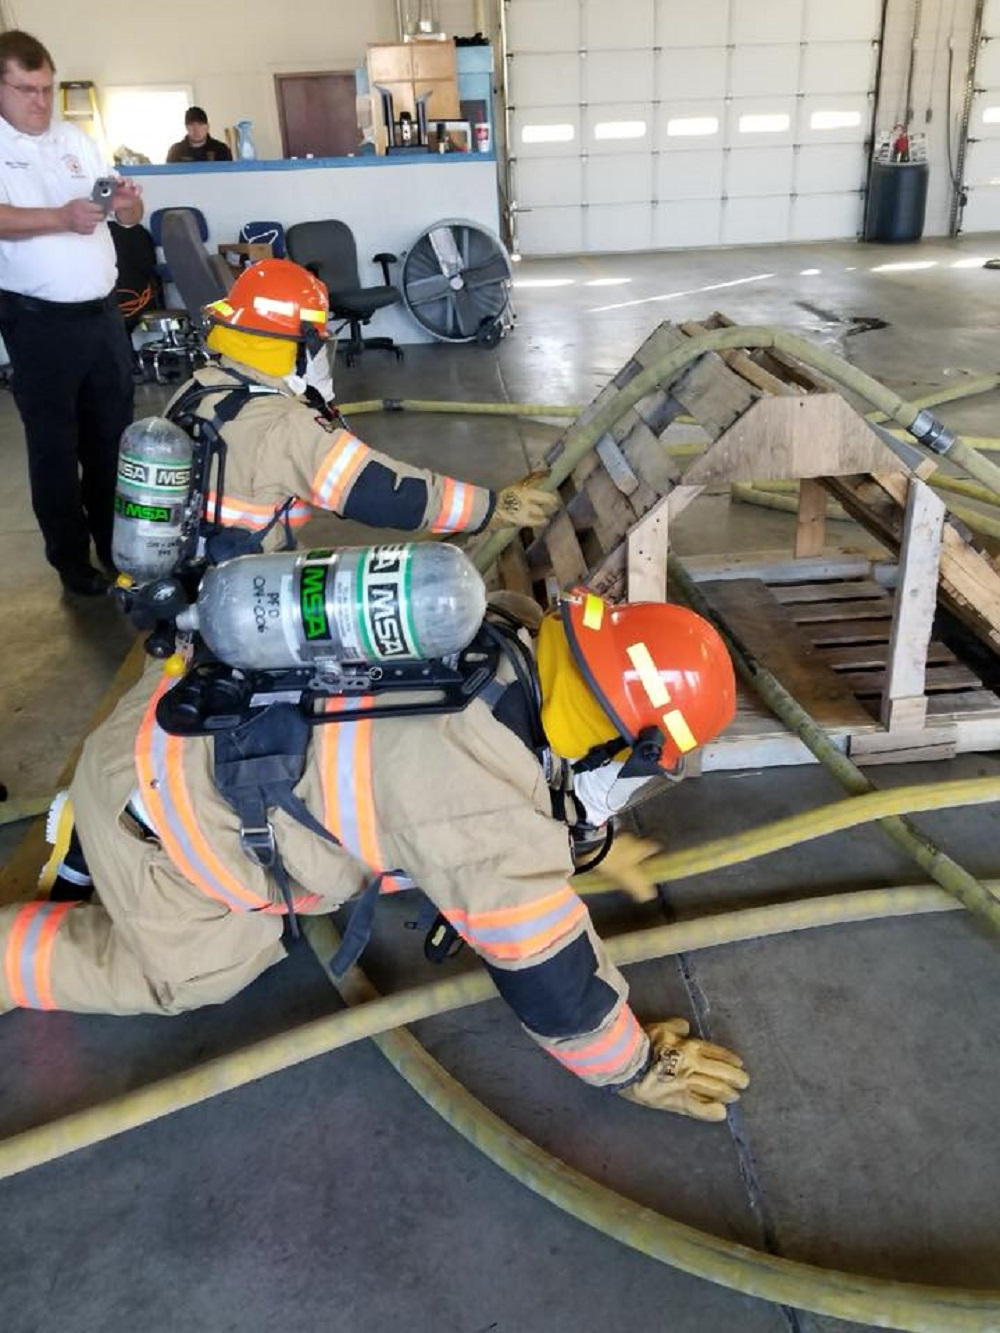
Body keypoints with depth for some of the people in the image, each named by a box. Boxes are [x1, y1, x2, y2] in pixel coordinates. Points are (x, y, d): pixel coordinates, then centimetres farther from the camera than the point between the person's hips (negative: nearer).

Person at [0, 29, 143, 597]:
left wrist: (129, 202, -12)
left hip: (103, 311, 5)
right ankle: (71, 556, 14)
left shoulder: (78, 138, 11)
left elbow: (128, 218, 11)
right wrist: (62, 218, -35)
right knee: (54, 443, 3)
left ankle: (115, 541, 29)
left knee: (113, 432, 14)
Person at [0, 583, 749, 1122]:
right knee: (187, 970, 14)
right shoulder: (490, 817, -32)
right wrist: (636, 1068, -3)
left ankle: (94, 842, 32)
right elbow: (546, 968, -20)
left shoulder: (508, 640, -9)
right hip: (163, 805, -7)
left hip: (186, 730, 7)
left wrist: (601, 850, 25)